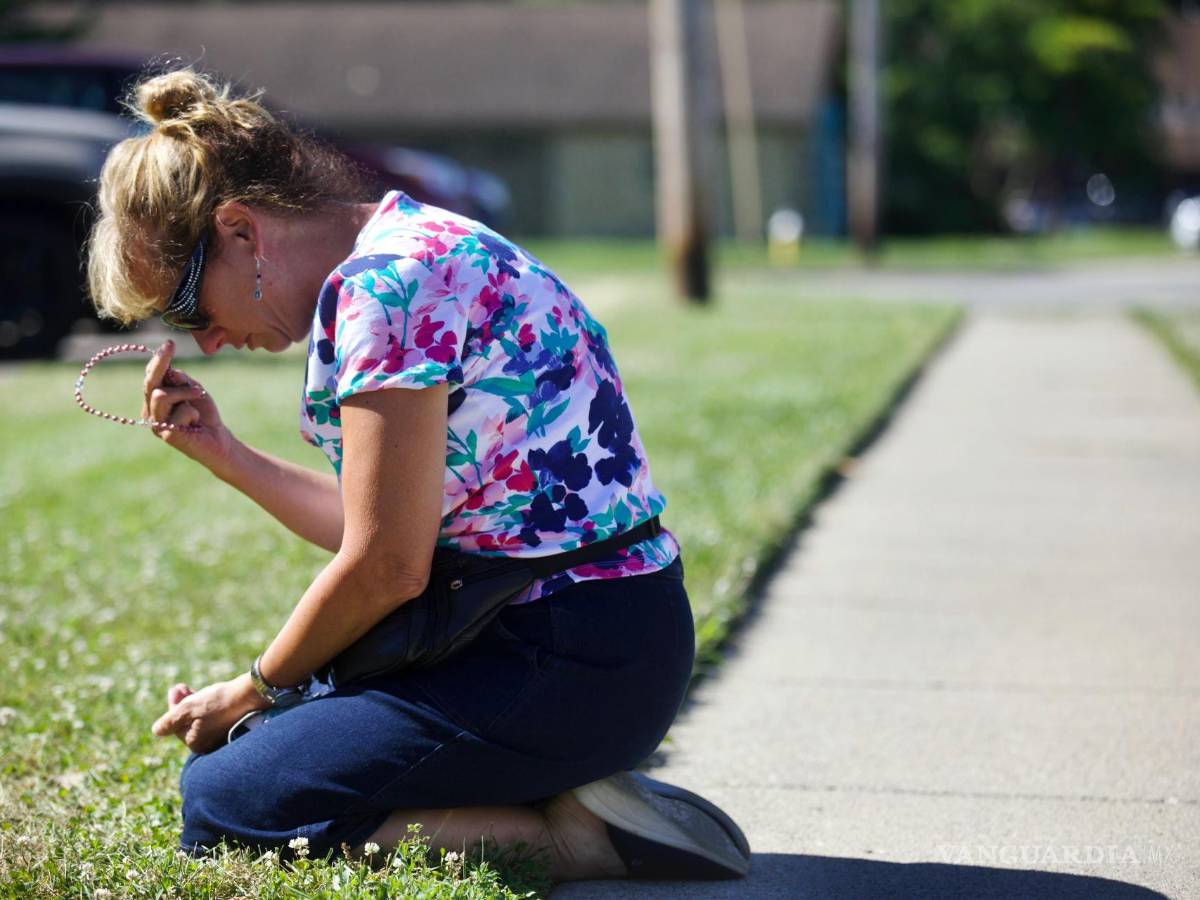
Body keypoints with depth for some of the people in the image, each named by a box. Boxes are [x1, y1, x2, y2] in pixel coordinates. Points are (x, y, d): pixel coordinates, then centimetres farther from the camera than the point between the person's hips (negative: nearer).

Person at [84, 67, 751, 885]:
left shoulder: (382, 282, -16)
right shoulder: (415, 245, 14)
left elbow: (387, 567, -16)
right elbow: (391, 529, 15)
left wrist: (251, 693, -1)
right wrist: (222, 453, 14)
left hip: (572, 666, -10)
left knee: (220, 803, -9)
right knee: (252, 754, 14)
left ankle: (565, 837, -9)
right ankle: (572, 796, 5)